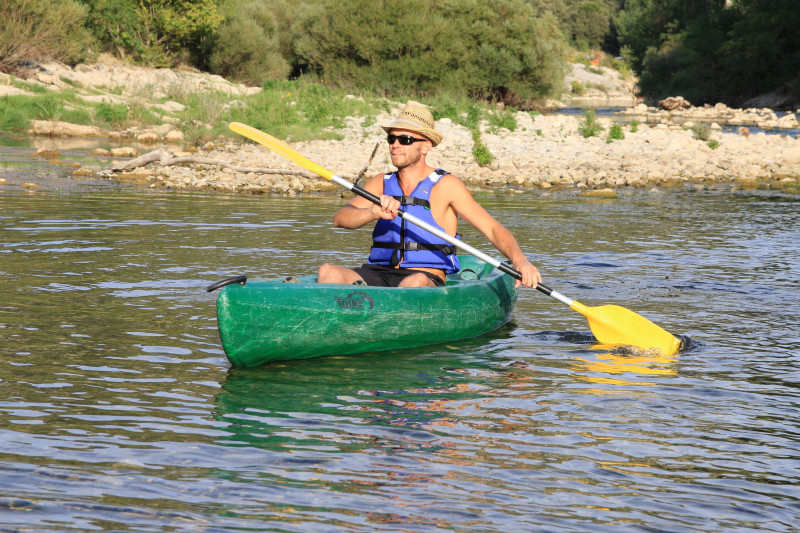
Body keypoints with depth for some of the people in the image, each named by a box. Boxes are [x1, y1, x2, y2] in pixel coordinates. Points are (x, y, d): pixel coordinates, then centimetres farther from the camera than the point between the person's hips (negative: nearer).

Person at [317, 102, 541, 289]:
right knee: (328, 272, -24)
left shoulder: (446, 185, 1)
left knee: (416, 282, -40)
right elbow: (340, 219, -2)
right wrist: (375, 212, -24)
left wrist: (519, 260, -24)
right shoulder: (381, 184, 14)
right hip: (379, 274, 4)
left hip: (429, 280, -4)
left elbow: (493, 229, -4)